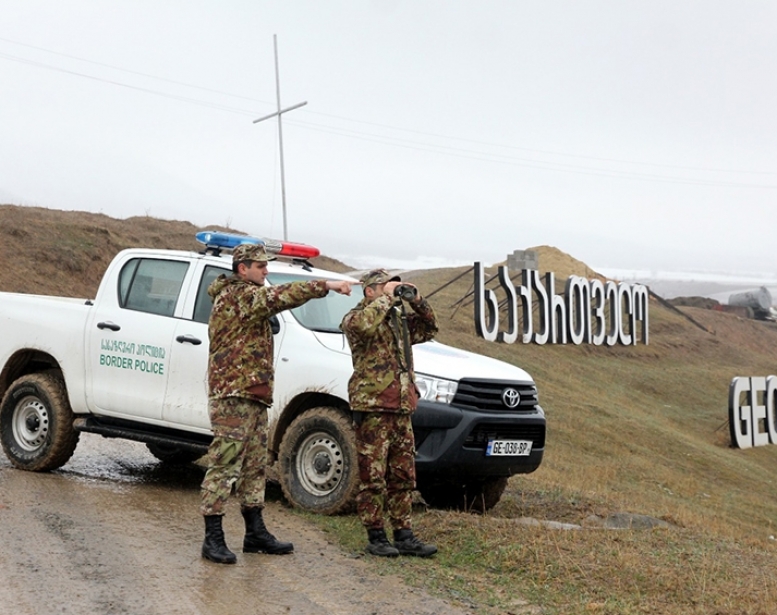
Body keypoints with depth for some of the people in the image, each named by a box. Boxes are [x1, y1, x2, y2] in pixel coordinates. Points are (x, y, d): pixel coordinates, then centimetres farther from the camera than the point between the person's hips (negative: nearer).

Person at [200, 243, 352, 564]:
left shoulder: (247, 298, 23)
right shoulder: (237, 294, -12)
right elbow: (280, 296, -22)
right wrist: (326, 285, -24)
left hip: (253, 396, 11)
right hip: (234, 395, -11)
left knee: (254, 465, 14)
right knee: (225, 464, -10)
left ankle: (256, 534, 21)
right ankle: (213, 539, -9)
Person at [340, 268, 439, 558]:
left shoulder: (399, 318, 19)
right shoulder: (355, 317, -5)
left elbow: (429, 328, 26)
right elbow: (362, 325, -28)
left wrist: (416, 300, 10)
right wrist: (386, 298, -18)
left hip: (401, 408, 8)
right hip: (372, 407, -8)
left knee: (403, 477, 10)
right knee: (373, 476, -3)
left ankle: (404, 536, 15)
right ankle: (375, 537, 3)